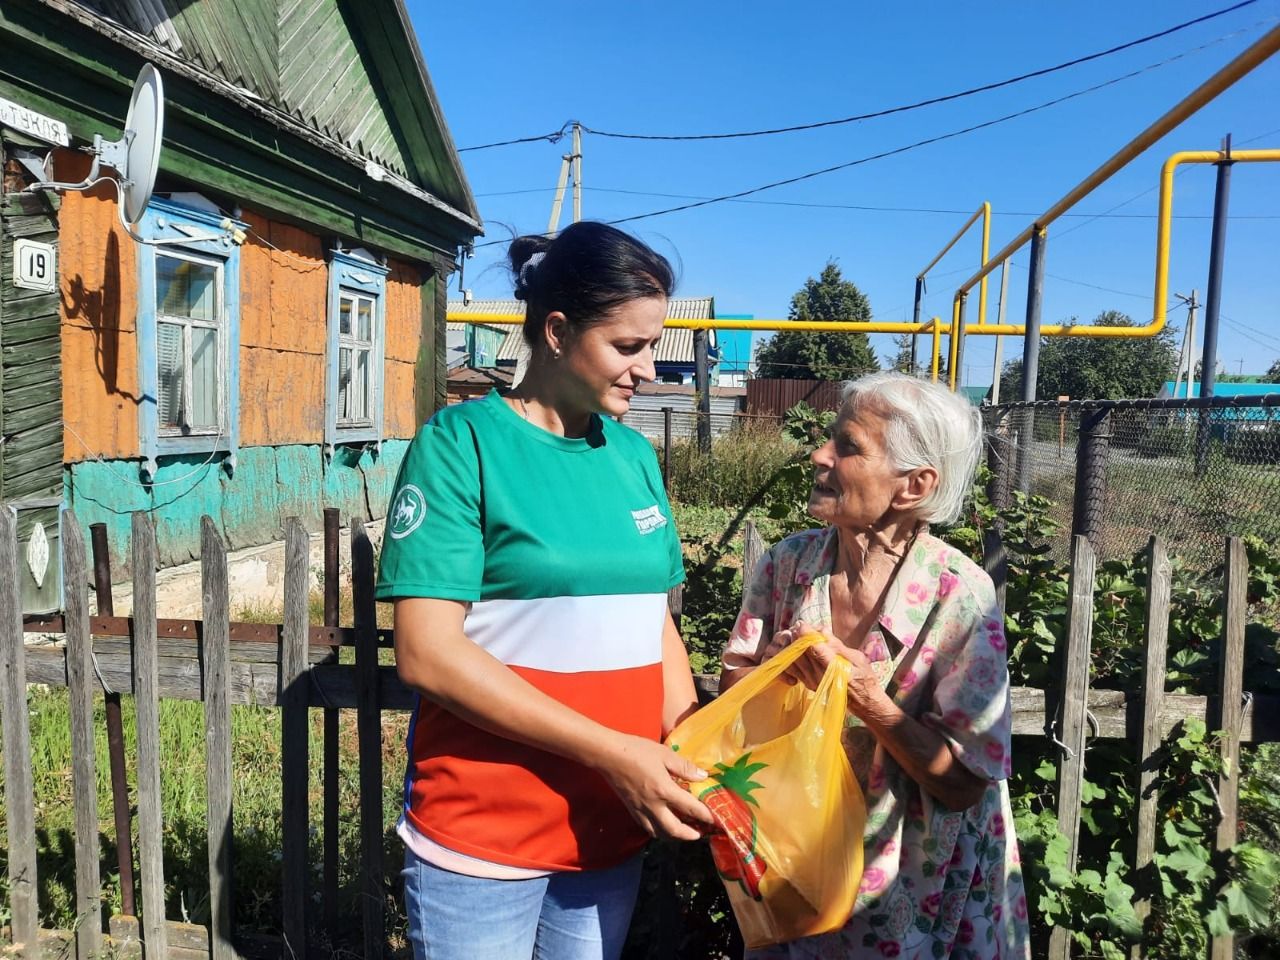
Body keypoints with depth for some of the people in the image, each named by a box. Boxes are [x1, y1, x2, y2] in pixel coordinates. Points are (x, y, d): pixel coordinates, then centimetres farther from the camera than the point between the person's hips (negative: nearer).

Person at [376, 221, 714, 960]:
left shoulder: (634, 455, 4)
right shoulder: (462, 442, -13)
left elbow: (655, 624, 9)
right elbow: (428, 654, -19)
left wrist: (693, 756, -5)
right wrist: (612, 753, -21)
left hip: (612, 835, 5)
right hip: (482, 839, -5)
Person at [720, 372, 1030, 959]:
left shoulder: (959, 597, -22)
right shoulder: (787, 563, -10)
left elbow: (964, 783, -18)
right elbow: (732, 689, -3)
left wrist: (870, 702, -31)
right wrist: (778, 665, -22)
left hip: (908, 882, -3)